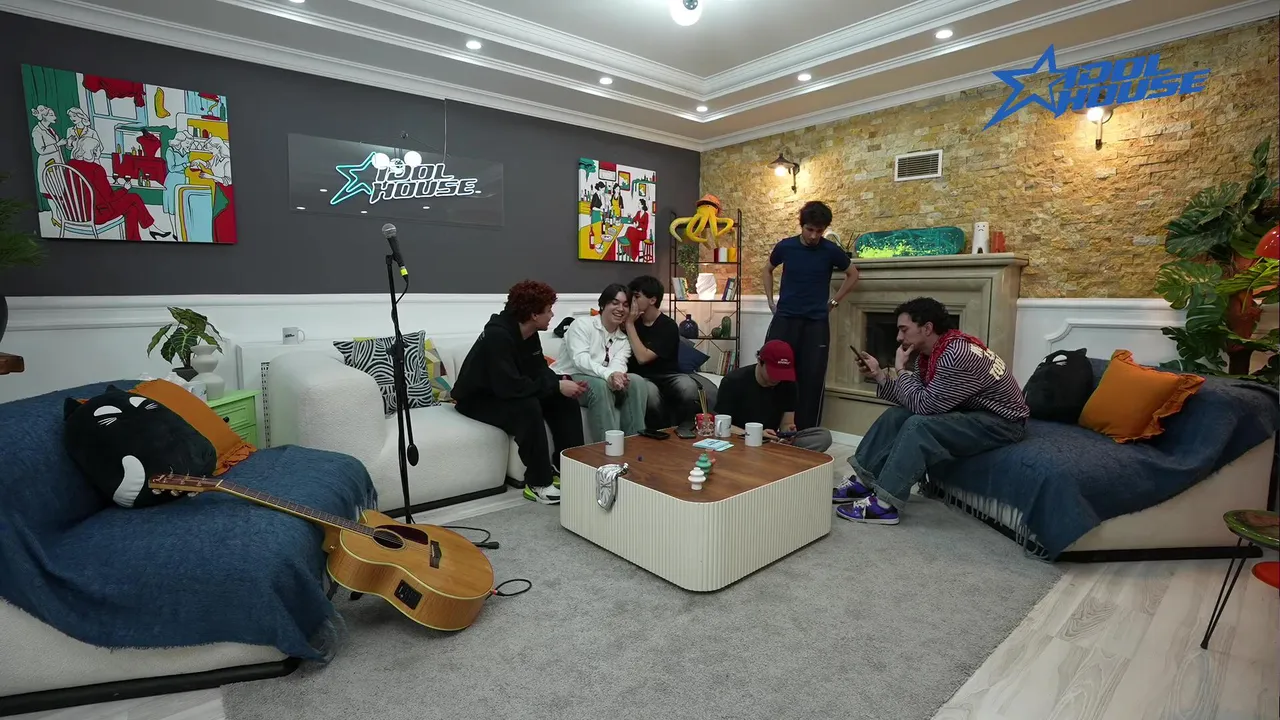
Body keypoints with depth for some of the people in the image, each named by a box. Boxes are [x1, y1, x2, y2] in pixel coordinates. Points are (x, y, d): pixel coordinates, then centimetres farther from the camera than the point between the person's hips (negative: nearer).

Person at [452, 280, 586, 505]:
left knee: (565, 399, -7)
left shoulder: (529, 333, -2)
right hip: (477, 400, -9)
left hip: (507, 393, 9)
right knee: (528, 407, -35)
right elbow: (510, 386, -37)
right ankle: (539, 483, -22)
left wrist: (562, 381, -18)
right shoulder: (497, 335, -30)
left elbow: (539, 370, 3)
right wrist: (556, 386, -31)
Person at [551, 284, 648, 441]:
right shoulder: (582, 324, -6)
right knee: (600, 386, -36)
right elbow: (580, 359, -22)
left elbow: (618, 363, -8)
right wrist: (608, 374, -40)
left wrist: (617, 375, -35)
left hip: (604, 381, 5)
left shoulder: (624, 340, 12)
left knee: (637, 382, -19)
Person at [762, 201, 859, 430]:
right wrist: (770, 301, 11)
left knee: (812, 378, 1)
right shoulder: (785, 246, 0)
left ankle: (806, 431, 11)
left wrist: (833, 302, 6)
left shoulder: (831, 251, -3)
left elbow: (853, 275, 13)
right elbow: (768, 270, 18)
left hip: (816, 323, 0)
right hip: (784, 319, 1)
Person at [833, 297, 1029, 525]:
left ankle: (885, 504, -24)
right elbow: (913, 401, 1)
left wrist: (900, 370, -17)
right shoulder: (928, 353, 0)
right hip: (969, 411, 10)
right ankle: (863, 480, 1)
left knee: (919, 425, -28)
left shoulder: (957, 356, -28)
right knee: (896, 415, 0)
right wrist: (879, 375, -7)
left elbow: (923, 405, -28)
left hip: (1001, 422, -10)